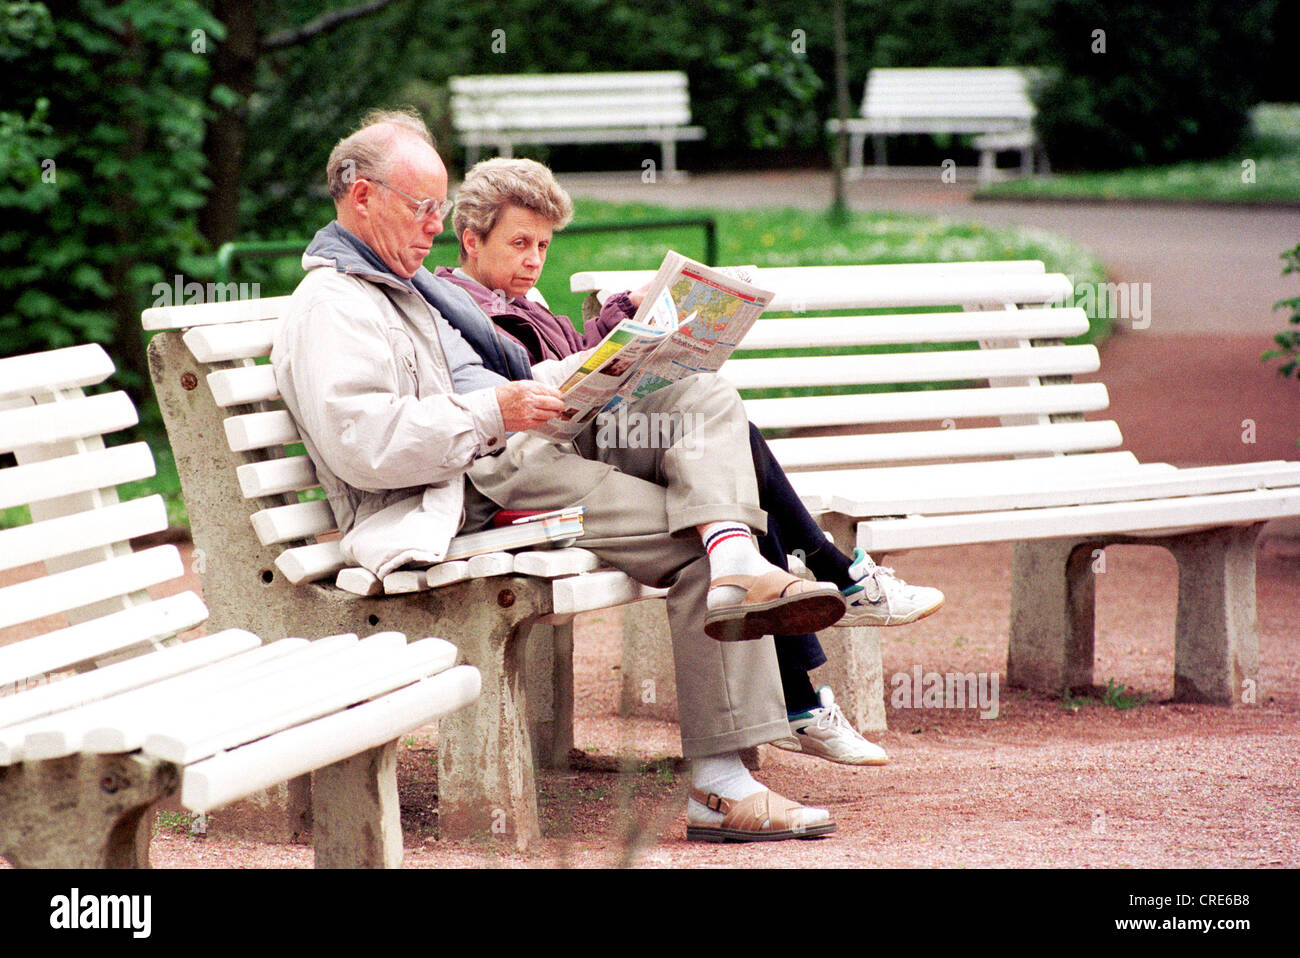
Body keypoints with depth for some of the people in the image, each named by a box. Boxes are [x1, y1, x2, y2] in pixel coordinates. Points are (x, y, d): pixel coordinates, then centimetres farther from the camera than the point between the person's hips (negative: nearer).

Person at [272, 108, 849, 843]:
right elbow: (359, 443, -22)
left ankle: (738, 563, -34)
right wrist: (493, 413, -21)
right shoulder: (328, 308, -6)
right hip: (478, 490, -10)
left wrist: (590, 371, 13)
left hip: (530, 450, 10)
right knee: (696, 551, -21)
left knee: (705, 397, -7)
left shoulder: (411, 285, 29)